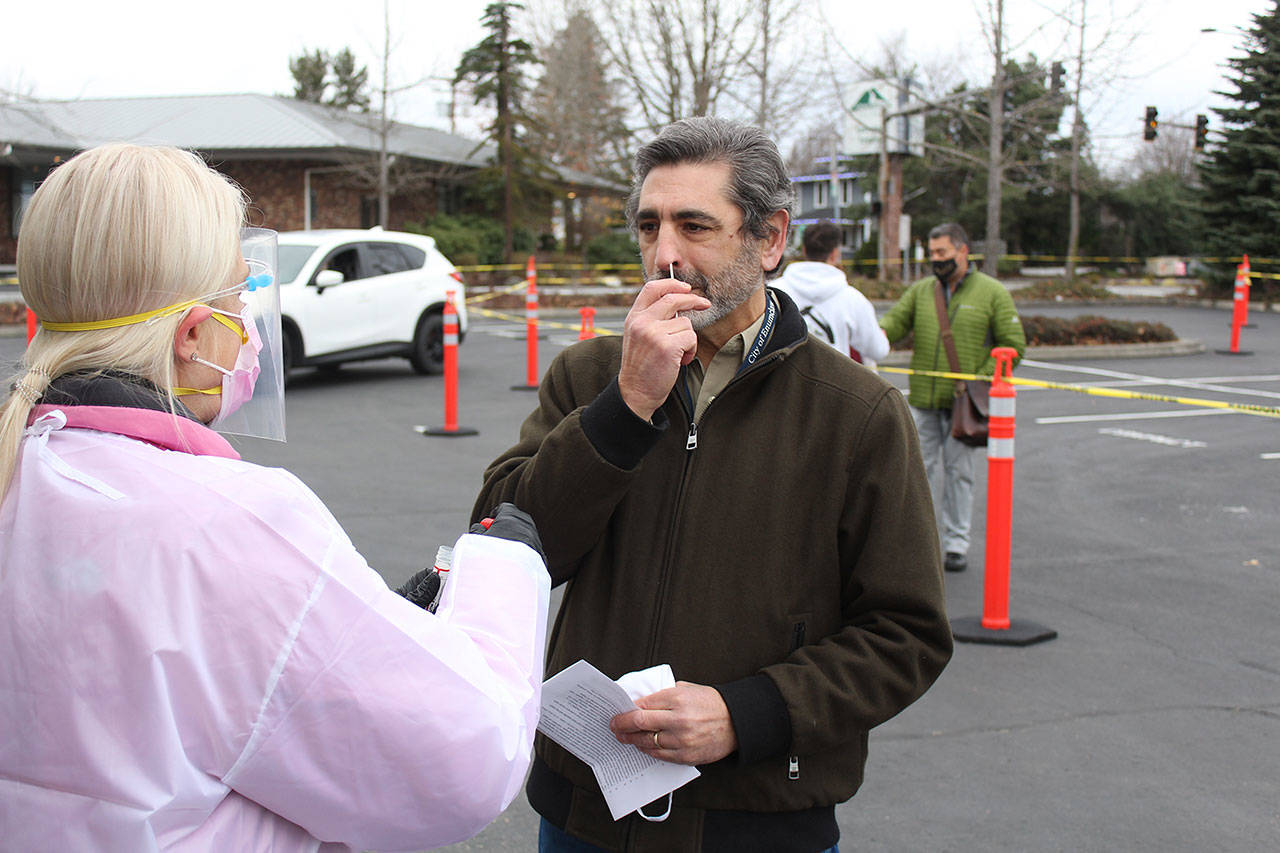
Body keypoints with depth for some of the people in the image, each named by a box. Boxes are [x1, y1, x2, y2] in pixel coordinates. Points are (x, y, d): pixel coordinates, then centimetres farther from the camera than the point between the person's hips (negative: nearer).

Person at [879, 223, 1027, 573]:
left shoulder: (993, 293, -1)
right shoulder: (920, 291, 9)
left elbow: (1013, 345, -2)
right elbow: (895, 321, -2)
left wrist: (981, 381, -12)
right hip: (923, 399, 3)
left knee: (958, 470, 2)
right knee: (924, 468, 8)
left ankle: (956, 543, 12)